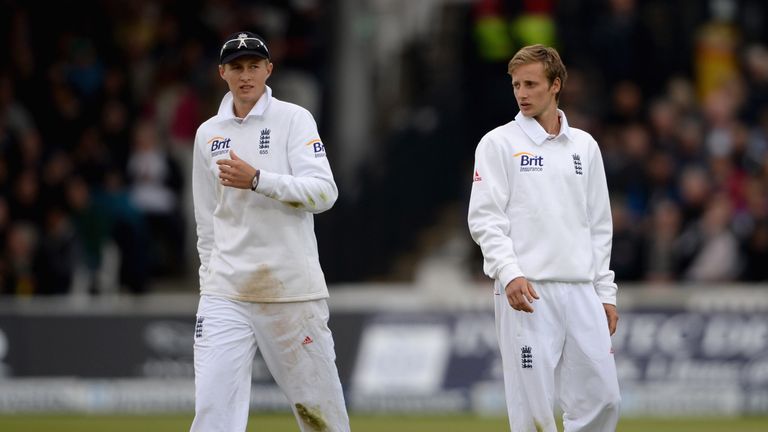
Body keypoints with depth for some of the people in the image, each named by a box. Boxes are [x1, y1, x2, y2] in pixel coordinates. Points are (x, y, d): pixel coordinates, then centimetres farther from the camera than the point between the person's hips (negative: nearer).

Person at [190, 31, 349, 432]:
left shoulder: (293, 120, -1)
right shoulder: (208, 134, 13)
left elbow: (323, 191, -14)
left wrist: (257, 180, -23)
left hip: (292, 289, -3)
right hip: (226, 293, 3)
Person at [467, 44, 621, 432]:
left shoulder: (585, 147, 15)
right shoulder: (499, 144, 2)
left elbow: (599, 225, 18)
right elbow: (484, 218, -6)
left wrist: (605, 292, 12)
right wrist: (509, 273, -20)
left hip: (581, 292, 4)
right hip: (525, 292, -4)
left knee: (602, 399, 0)